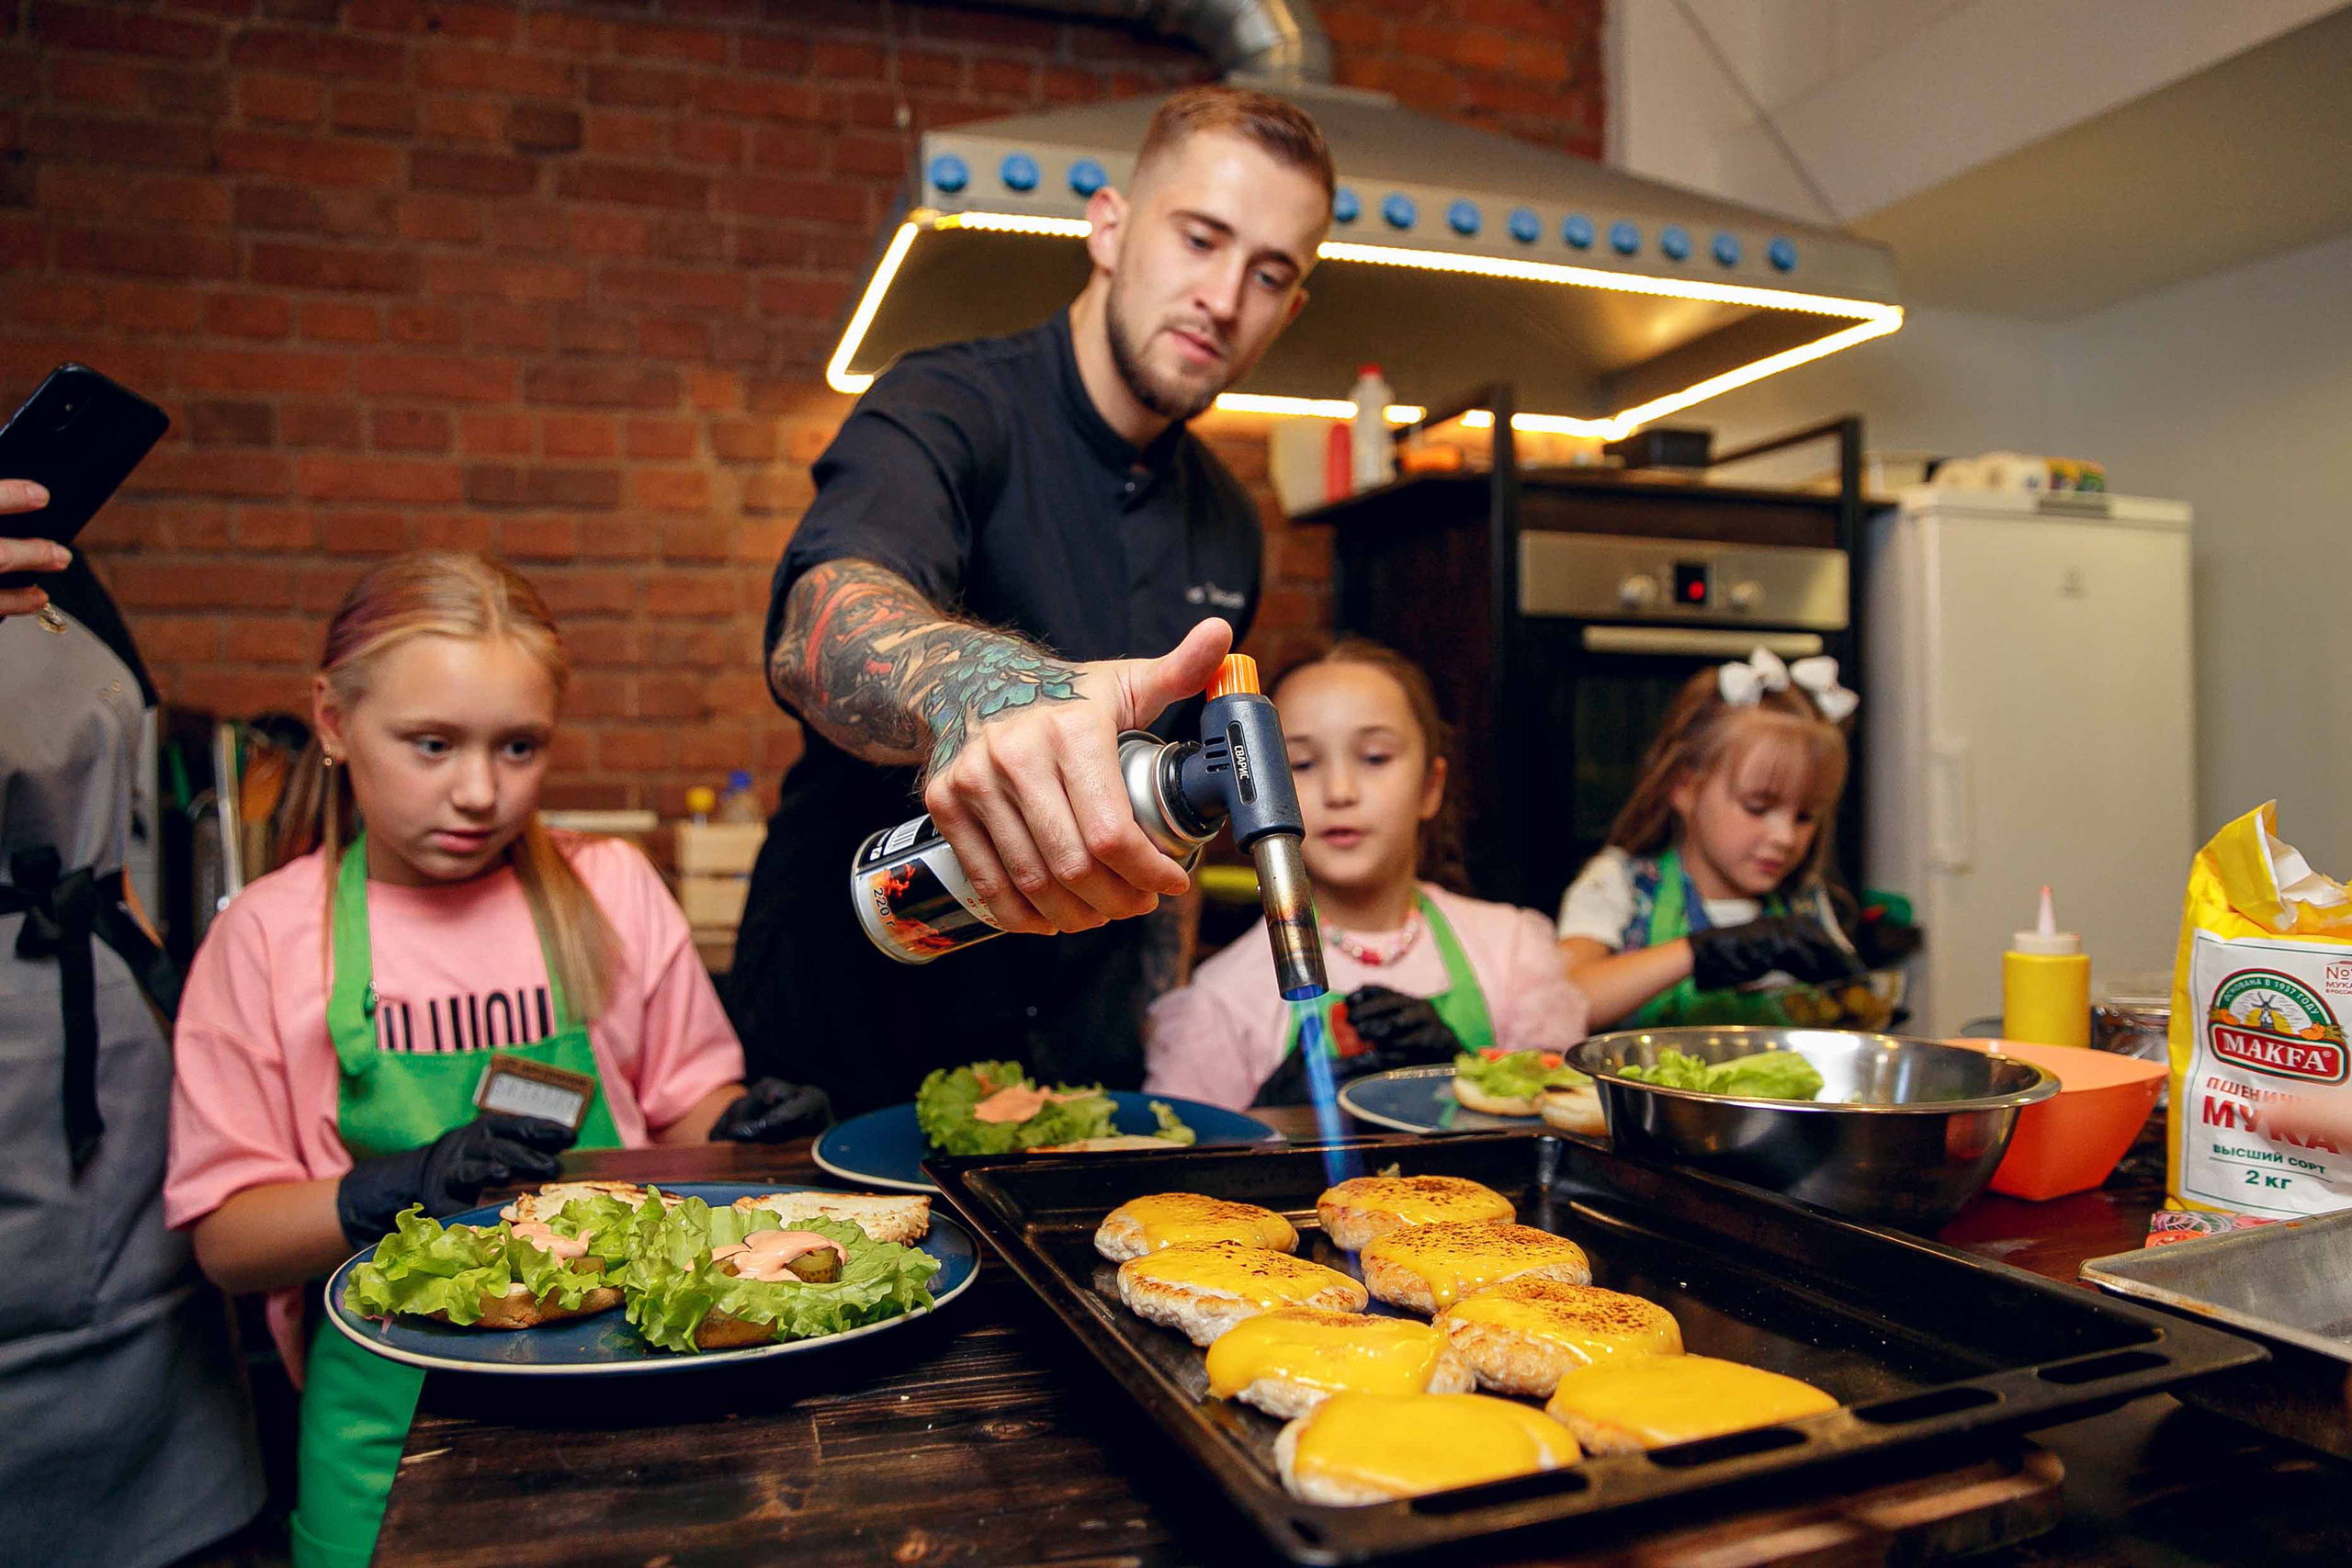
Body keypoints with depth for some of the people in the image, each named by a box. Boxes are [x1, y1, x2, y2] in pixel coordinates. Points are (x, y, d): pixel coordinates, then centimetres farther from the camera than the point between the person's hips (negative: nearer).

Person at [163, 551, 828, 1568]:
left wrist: (739, 1130, -11)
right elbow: (225, 1238, 0)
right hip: (394, 1407, 0)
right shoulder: (269, 935, 0)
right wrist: (392, 1194, -16)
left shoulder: (608, 890, 3)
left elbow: (688, 1111, 10)